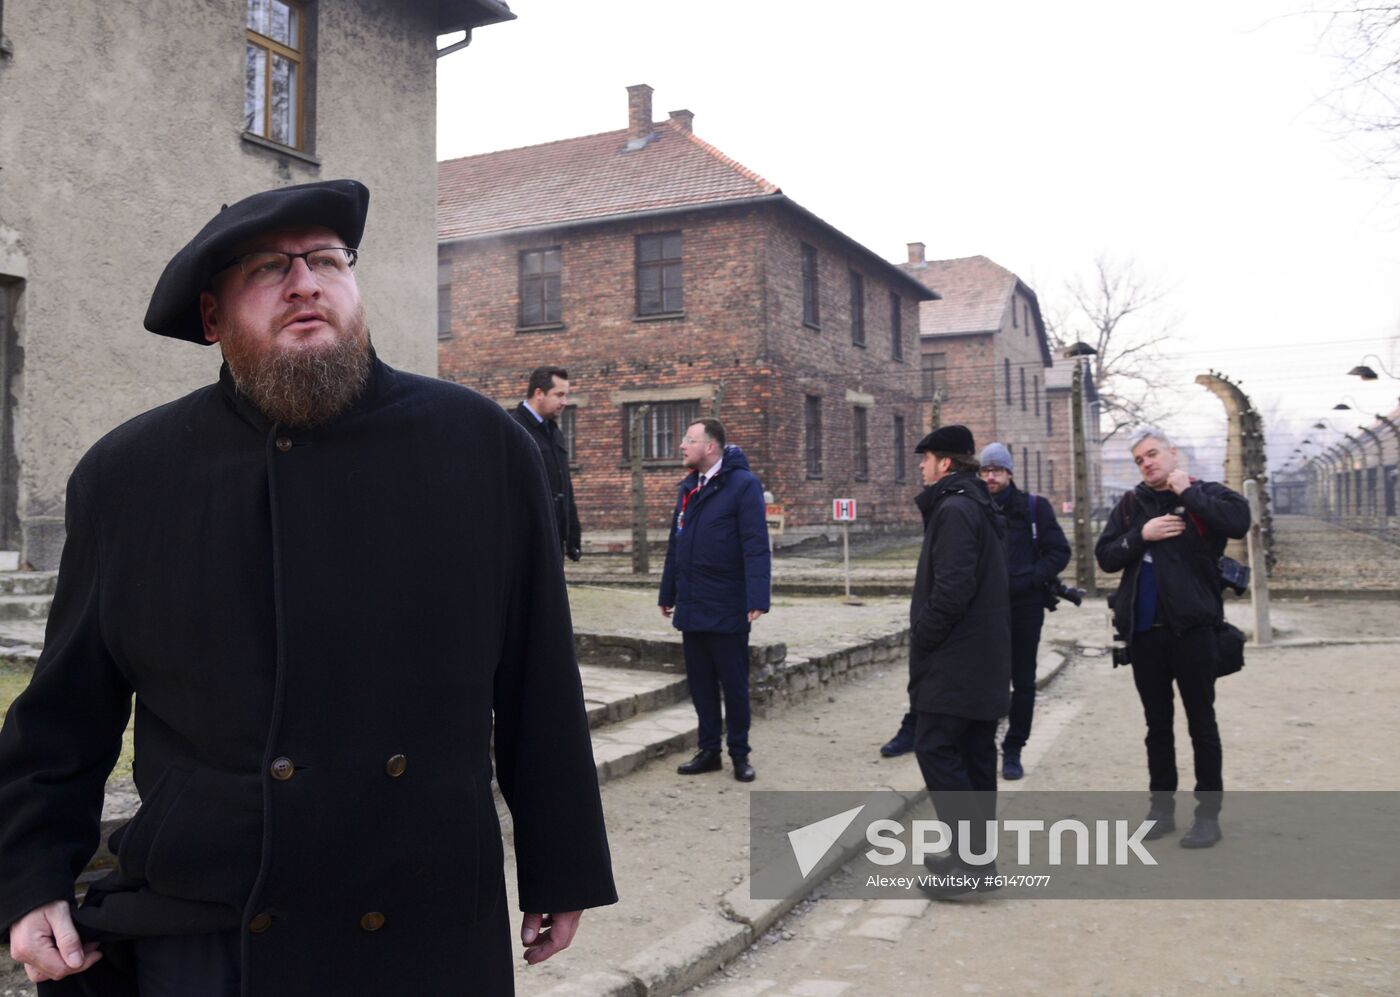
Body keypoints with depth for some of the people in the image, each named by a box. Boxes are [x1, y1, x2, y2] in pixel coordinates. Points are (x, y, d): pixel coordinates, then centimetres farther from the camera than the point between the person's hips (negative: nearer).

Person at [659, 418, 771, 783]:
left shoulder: (743, 484, -11)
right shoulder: (688, 487, 11)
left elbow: (756, 545, -17)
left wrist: (757, 599, -23)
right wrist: (668, 592, 17)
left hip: (726, 609, -6)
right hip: (691, 607, 6)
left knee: (733, 683, 5)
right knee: (700, 681, 12)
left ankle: (739, 753, 19)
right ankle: (709, 750, 24)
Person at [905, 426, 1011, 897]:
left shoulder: (953, 511, -16)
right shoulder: (981, 509, 17)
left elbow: (951, 589, -25)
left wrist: (921, 638, -13)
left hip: (955, 660, -10)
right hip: (985, 658, 10)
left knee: (936, 748, -7)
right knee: (974, 751, 12)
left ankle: (971, 855, -7)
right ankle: (974, 851, 20)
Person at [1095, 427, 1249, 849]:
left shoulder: (1205, 494, -2)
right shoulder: (1130, 505, 10)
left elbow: (1239, 521, -22)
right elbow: (1105, 556, 3)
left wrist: (1187, 493, -16)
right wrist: (1141, 536, -12)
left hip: (1191, 627, -4)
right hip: (1144, 631, 4)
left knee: (1201, 723, 5)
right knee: (1157, 724, 13)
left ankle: (1209, 812, 14)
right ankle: (1162, 806, 24)